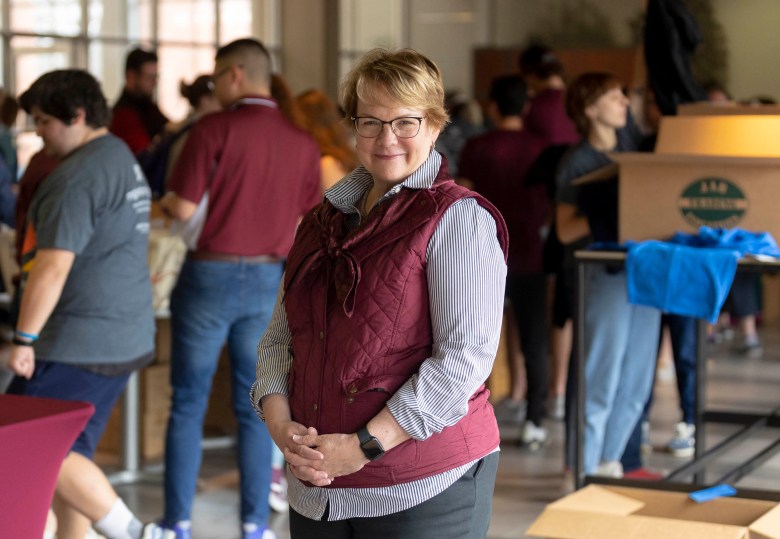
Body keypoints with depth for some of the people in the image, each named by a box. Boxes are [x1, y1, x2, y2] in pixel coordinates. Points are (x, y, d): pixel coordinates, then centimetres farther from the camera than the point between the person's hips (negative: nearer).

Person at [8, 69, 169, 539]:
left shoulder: (79, 174, -15)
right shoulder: (123, 160, 17)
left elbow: (54, 263, -21)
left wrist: (24, 339, -19)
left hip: (84, 339, -10)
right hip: (126, 337, 10)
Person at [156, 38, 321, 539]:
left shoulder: (214, 128, -11)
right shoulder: (303, 143, 3)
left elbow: (183, 208, -13)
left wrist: (165, 202, 7)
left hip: (210, 274, -3)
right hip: (268, 279, 4)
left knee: (188, 405, 6)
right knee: (255, 408, 11)